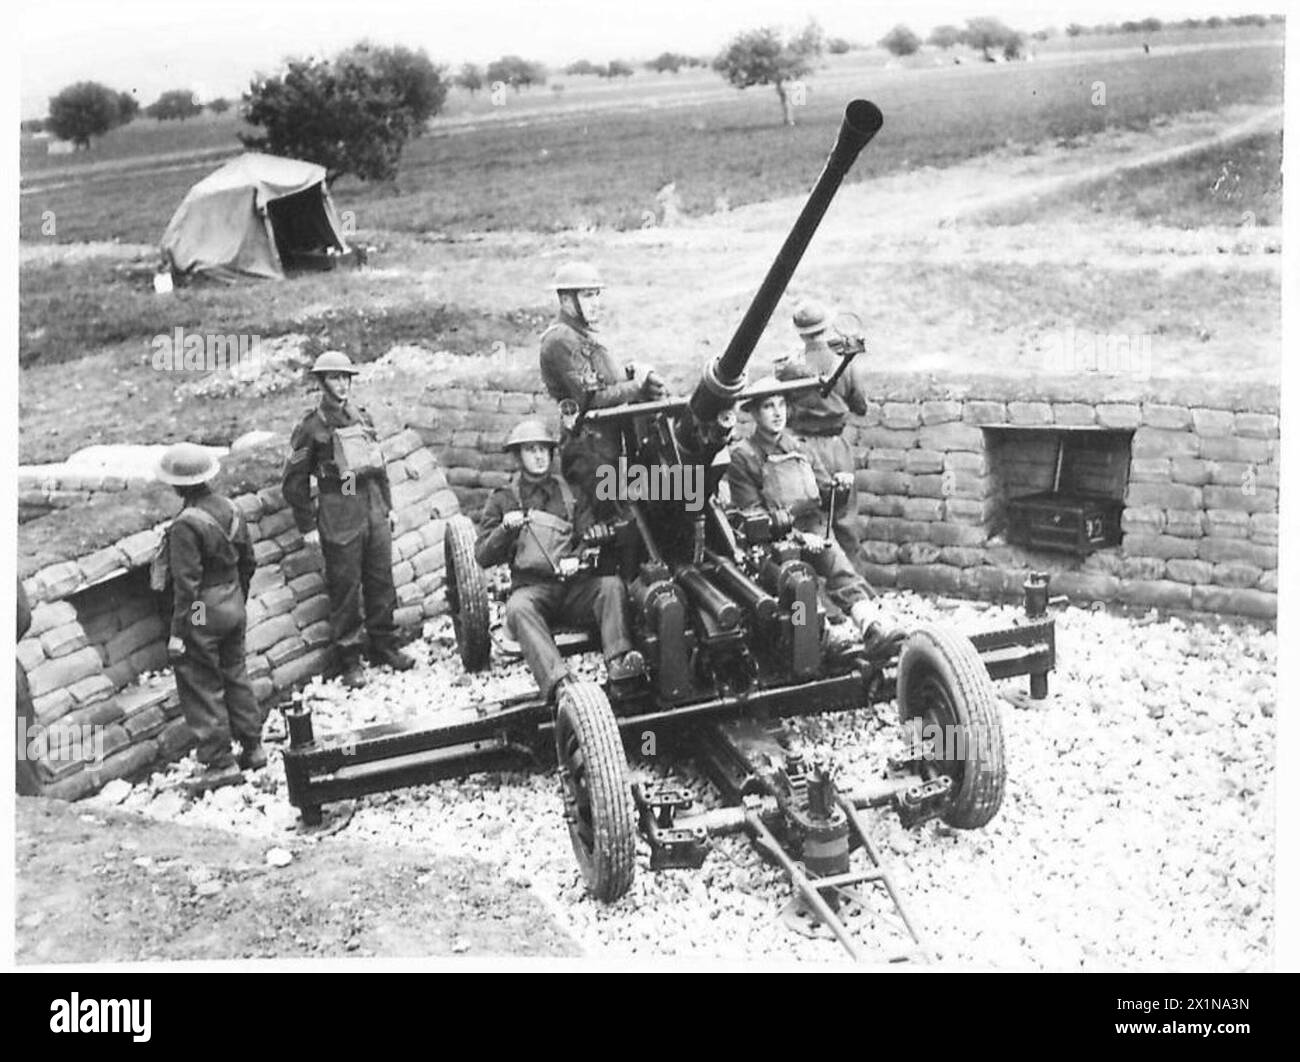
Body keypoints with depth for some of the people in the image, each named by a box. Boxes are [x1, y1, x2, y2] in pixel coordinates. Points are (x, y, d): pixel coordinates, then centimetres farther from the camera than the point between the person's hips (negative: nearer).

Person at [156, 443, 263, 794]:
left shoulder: (186, 525, -22)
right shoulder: (230, 509, 2)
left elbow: (186, 583, -21)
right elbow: (248, 561, 11)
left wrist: (177, 632, -15)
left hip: (202, 614, -8)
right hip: (233, 606, 8)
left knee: (201, 686, 3)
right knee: (235, 675, 19)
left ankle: (220, 763, 7)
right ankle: (253, 748, 28)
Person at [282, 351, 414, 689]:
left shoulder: (363, 418, 12)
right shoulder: (312, 427, -6)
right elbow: (295, 481, -4)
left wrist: (387, 506, 17)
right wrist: (308, 526, -5)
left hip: (375, 515, 5)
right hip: (340, 521, -5)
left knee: (381, 582, 10)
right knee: (345, 589, 0)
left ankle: (384, 645, 24)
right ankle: (350, 660, 9)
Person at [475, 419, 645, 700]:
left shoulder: (571, 494, 22)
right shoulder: (502, 500, 16)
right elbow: (483, 557, 9)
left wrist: (595, 535, -10)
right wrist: (506, 528, -10)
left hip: (575, 585, 3)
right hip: (531, 587, -2)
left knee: (612, 584, -28)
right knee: (518, 608, -37)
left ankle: (618, 661, -44)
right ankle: (558, 682, -56)